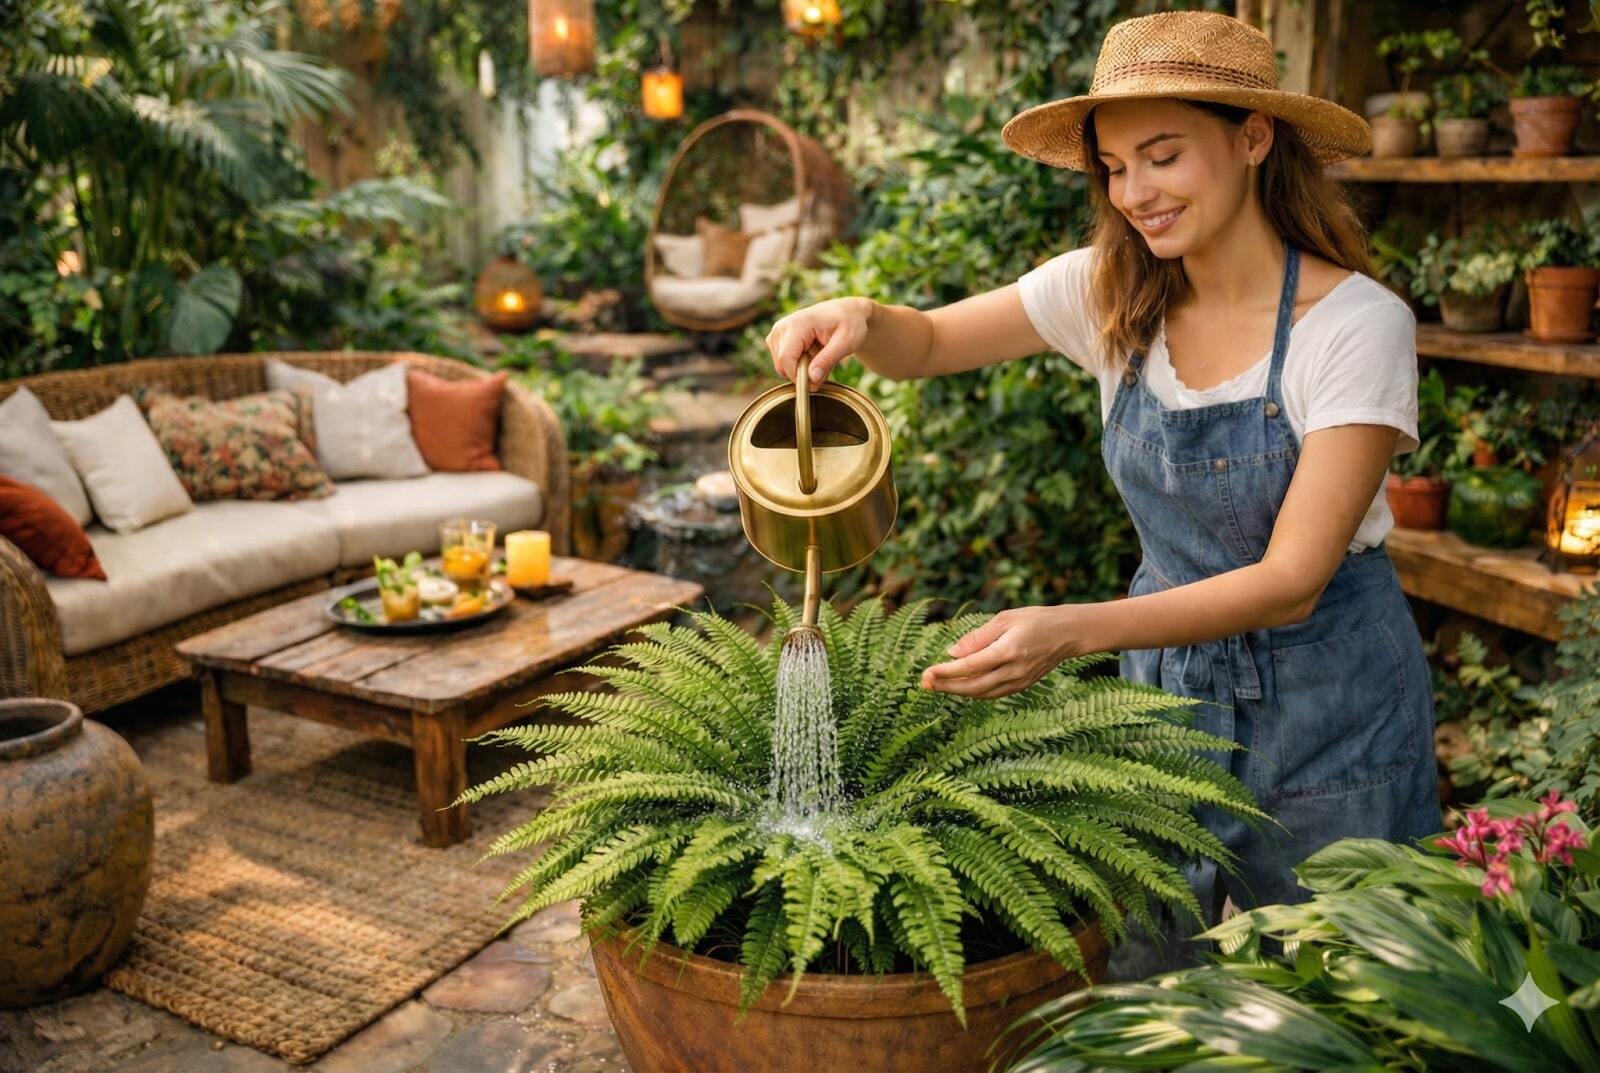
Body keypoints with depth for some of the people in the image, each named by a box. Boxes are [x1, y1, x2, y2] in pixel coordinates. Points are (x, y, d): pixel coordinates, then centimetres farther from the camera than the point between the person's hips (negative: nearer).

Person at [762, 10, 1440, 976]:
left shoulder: (1358, 321, -20)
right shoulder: (1109, 293, -7)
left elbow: (1292, 580, -24)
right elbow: (927, 345, 1)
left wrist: (1073, 632, -36)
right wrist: (862, 321, -24)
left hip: (1323, 692, -3)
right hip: (1166, 673, 4)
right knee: (1131, 982, 15)